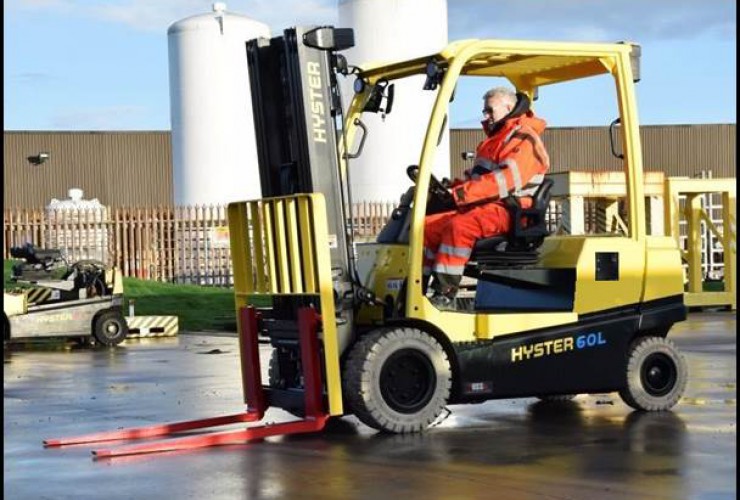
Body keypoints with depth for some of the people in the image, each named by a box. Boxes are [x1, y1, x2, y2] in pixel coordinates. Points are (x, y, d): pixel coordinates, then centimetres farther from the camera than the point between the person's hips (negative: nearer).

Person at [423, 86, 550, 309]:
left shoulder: (524, 140, -8)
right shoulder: (495, 139, 27)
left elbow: (506, 180, -23)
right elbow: (475, 175, 31)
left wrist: (459, 194, -28)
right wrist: (449, 189, 11)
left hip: (509, 210, -10)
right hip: (483, 206, 10)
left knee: (459, 225, -34)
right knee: (429, 225, -3)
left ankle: (446, 295, -36)